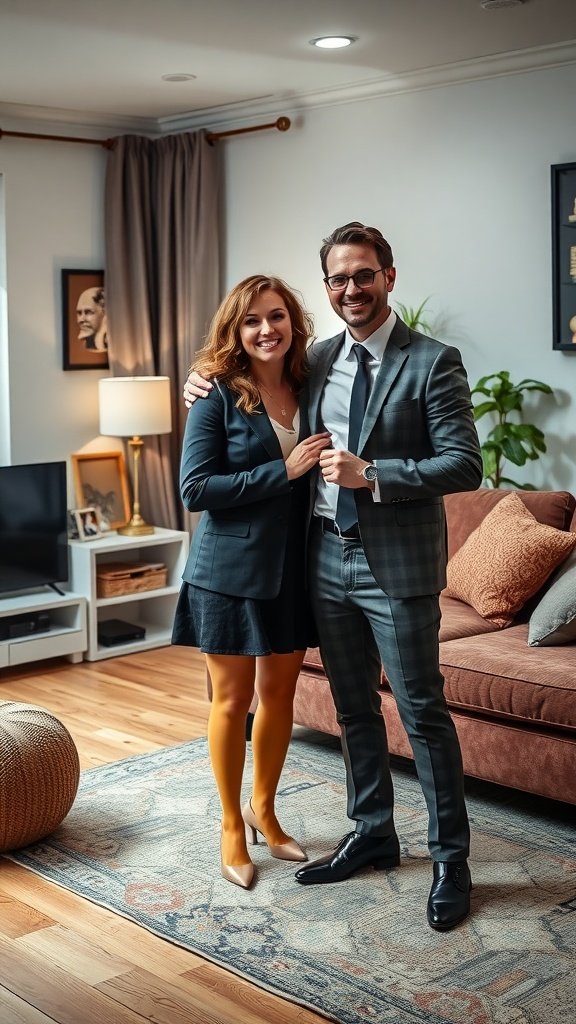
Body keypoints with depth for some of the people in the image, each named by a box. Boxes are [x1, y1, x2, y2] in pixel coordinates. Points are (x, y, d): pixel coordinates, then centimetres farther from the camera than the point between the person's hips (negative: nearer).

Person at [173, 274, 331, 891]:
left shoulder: (310, 390, 4)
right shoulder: (218, 396, -10)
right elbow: (195, 490, -16)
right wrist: (284, 471, -19)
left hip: (294, 568, 5)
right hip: (232, 571, -4)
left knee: (279, 694, 14)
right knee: (233, 699, 7)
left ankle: (263, 809, 34)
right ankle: (232, 826, 24)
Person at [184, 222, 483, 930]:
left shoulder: (432, 362, -8)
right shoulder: (318, 360, 9)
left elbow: (464, 466, -13)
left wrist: (372, 475, -22)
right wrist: (210, 387, 8)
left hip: (396, 562, -6)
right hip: (328, 557, 6)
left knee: (422, 713, 1)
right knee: (354, 709, 16)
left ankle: (450, 859, 14)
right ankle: (373, 835, 32)